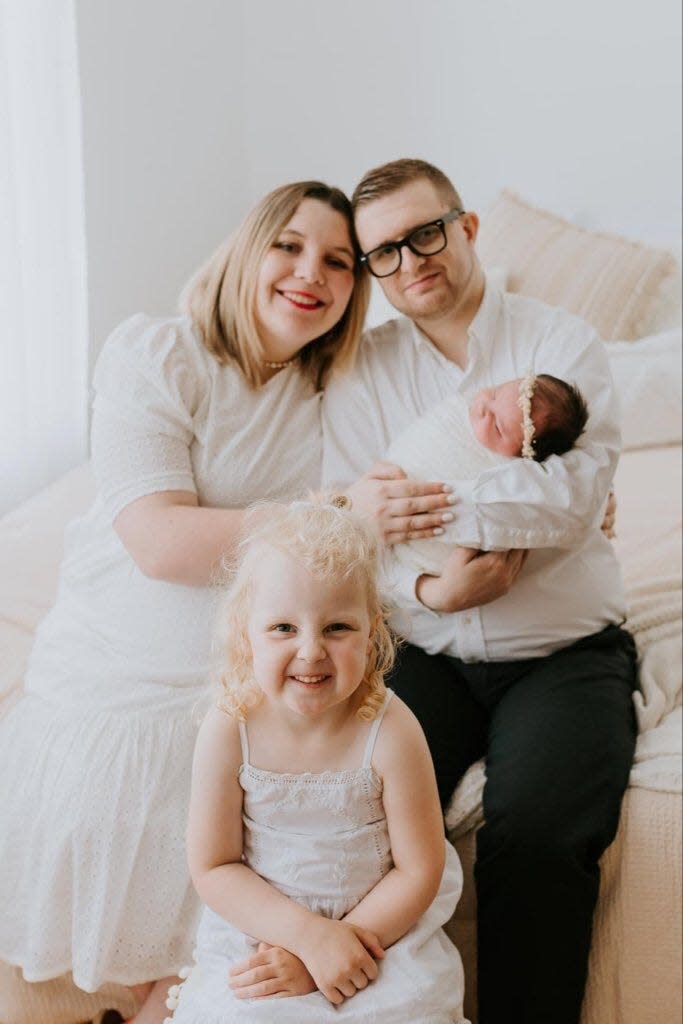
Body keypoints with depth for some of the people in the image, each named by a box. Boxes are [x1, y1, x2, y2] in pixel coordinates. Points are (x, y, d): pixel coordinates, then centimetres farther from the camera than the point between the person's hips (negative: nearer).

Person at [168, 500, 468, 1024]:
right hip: (260, 927, 0)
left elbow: (419, 871, -10)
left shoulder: (390, 731, -18)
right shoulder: (230, 729, -15)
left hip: (381, 926, 0)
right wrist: (308, 934, -19)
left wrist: (323, 952, -16)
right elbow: (213, 868, -8)